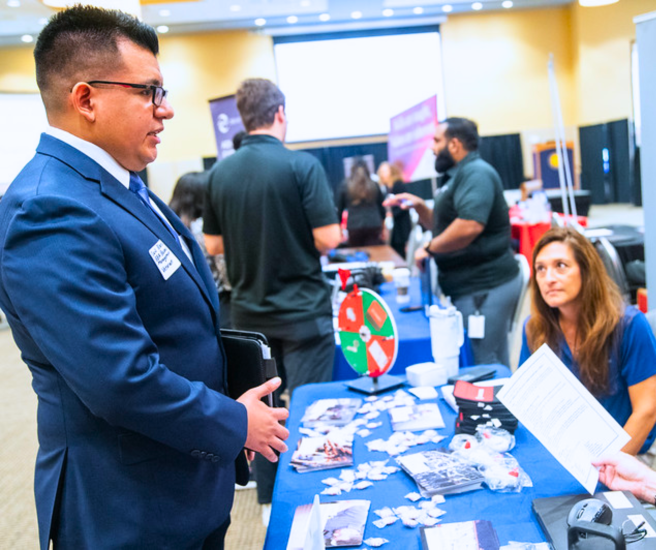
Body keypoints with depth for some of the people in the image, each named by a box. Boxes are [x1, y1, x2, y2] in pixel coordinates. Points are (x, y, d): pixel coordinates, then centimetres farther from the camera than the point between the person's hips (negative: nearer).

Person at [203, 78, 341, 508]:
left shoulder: (221, 173, 0)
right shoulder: (302, 165, -14)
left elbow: (213, 245, 6)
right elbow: (328, 239, -16)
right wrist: (296, 235, 5)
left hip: (249, 311, 5)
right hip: (302, 310, -5)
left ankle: (270, 503, 29)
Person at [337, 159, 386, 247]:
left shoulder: (344, 187, 3)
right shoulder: (374, 186, 6)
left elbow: (340, 209, 7)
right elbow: (382, 207, 15)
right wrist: (382, 224, 29)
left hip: (354, 227, -1)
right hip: (374, 226, 1)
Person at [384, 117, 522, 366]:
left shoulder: (476, 173, -15)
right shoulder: (457, 176, 19)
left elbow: (469, 226, -30)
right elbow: (443, 224, 28)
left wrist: (429, 248, -17)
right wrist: (418, 206, 11)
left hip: (486, 287, -10)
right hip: (468, 287, 11)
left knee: (488, 367, -4)